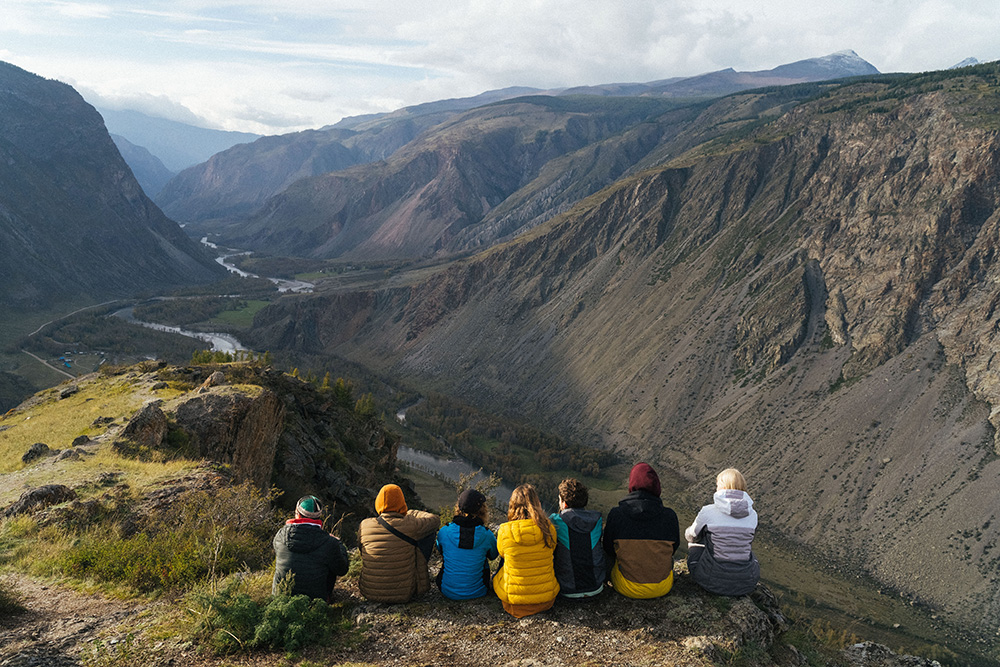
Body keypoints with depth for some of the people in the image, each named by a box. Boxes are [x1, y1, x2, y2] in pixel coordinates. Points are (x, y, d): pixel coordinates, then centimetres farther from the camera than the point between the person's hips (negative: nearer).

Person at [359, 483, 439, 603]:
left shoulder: (364, 526, -9)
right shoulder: (410, 526, -17)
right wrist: (411, 513, 18)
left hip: (369, 592, 3)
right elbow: (435, 520, 3)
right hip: (403, 594, -3)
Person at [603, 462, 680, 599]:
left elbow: (608, 549, 0)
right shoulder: (669, 516, -12)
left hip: (627, 588, -1)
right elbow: (674, 548, 5)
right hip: (662, 588, 1)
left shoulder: (616, 514, -14)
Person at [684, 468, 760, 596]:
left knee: (695, 538, 25)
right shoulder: (752, 514, -1)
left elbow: (691, 535, 10)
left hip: (714, 582, -3)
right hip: (747, 583, 3)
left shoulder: (708, 511, -11)